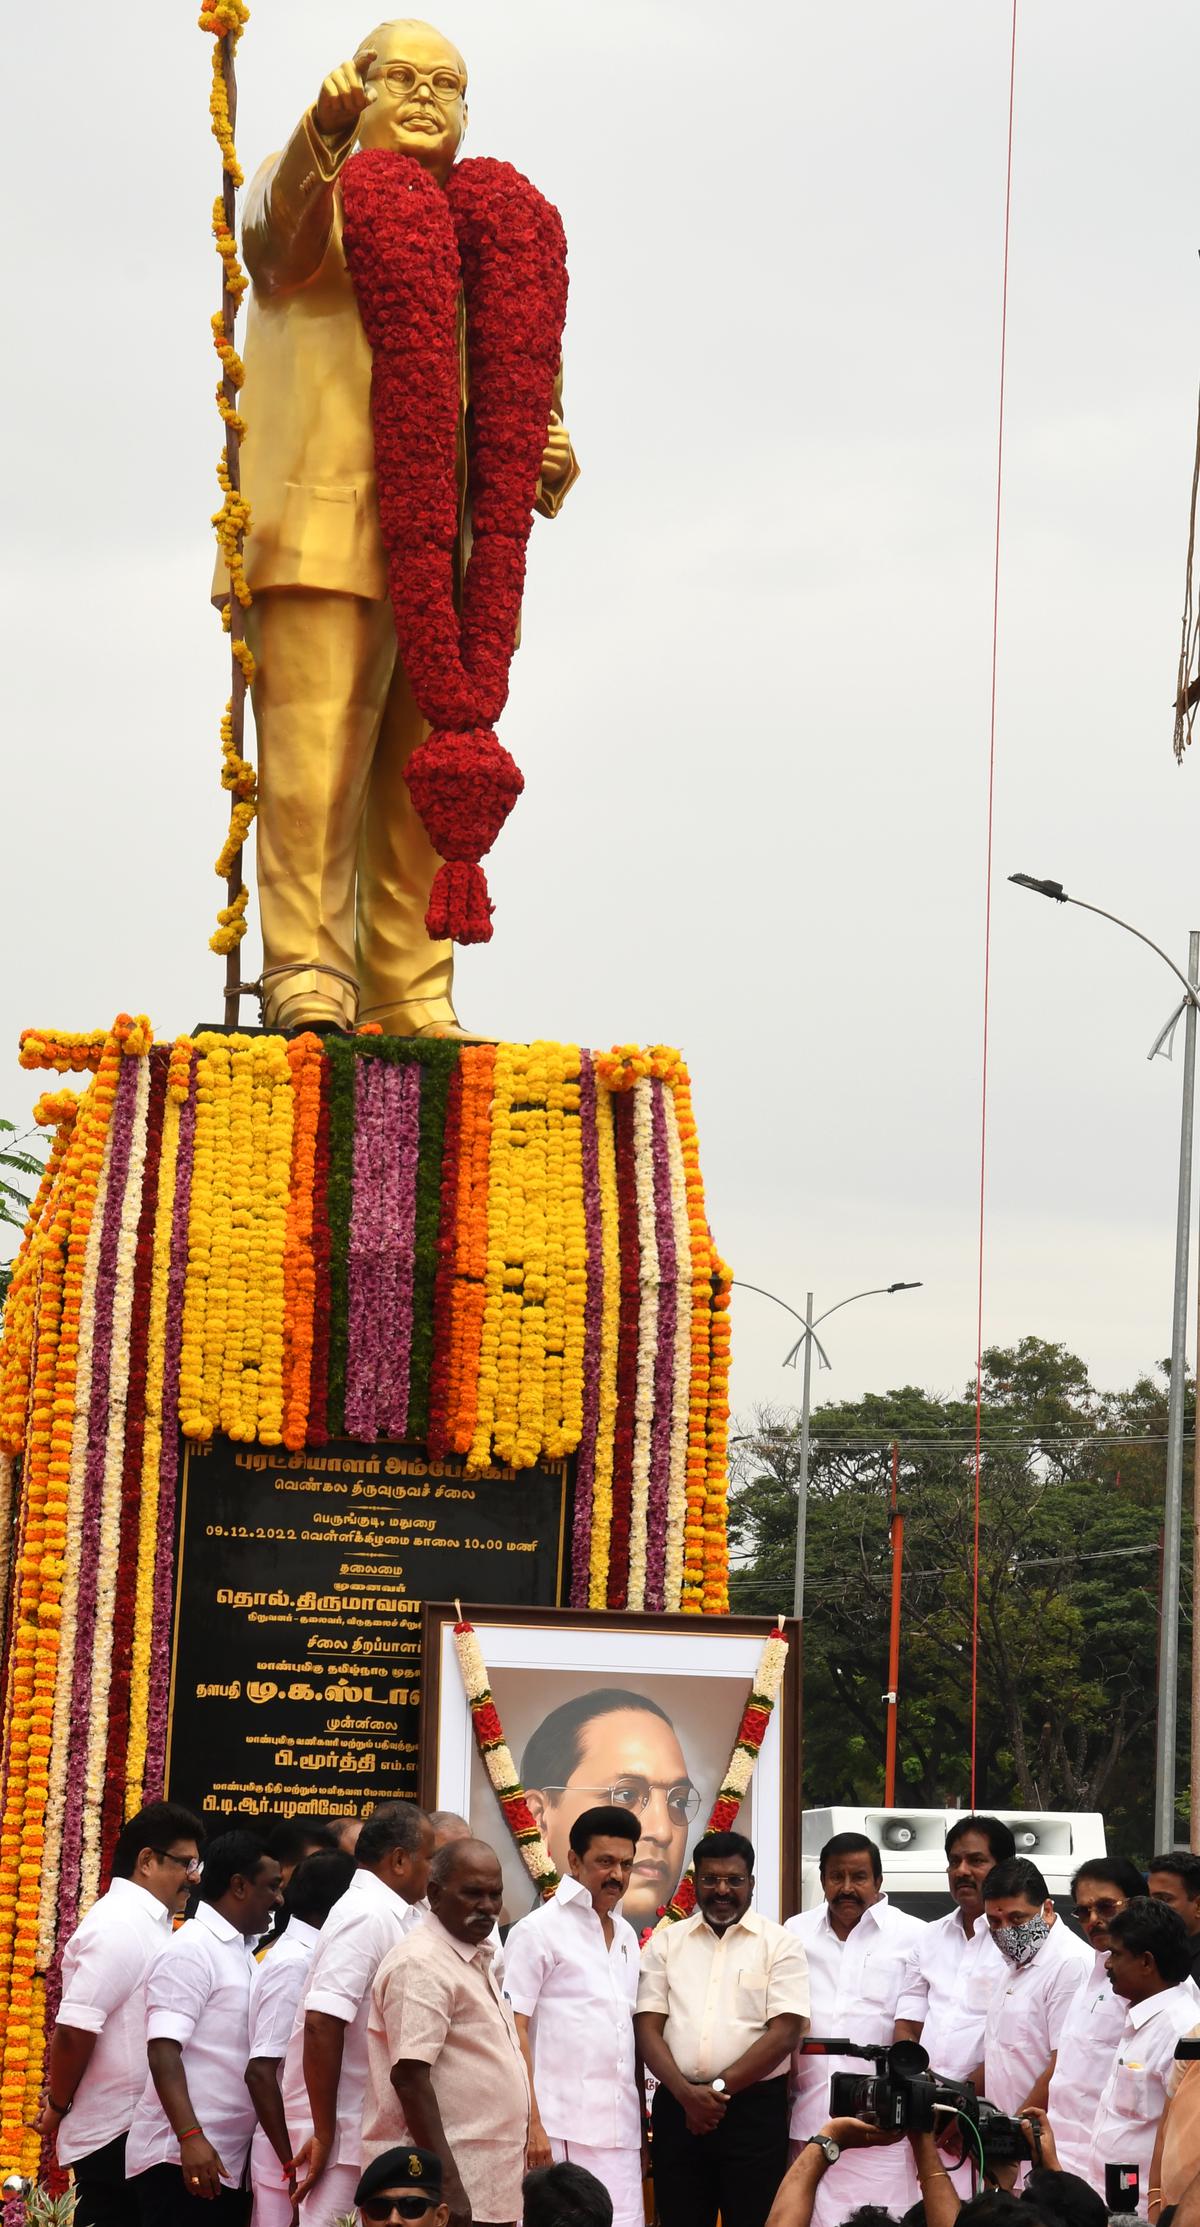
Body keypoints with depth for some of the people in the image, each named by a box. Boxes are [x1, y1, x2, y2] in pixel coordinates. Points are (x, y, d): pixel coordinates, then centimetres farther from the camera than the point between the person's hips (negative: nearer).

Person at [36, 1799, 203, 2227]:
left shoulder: (144, 1922, 16)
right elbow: (73, 2029, -21)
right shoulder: (120, 1926, -15)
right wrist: (58, 2108, -8)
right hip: (114, 2132, -9)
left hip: (139, 2127, 9)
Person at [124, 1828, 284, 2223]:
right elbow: (163, 2051, -19)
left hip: (227, 2162, 9)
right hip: (182, 2160, -9)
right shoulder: (191, 1950, -10)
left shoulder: (238, 1952, 18)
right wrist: (190, 2139, -27)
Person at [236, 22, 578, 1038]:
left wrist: (548, 464, 0)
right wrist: (323, 137, -36)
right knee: (315, 763, -14)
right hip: (327, 530, -5)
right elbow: (283, 242, -16)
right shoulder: (323, 197, 9)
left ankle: (413, 999, 5)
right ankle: (306, 981, -16)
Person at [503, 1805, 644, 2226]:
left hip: (619, 2130, 6)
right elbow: (513, 2031, -7)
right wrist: (531, 2123, -14)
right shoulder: (539, 1930, -2)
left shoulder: (626, 1935, 17)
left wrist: (641, 2121, 15)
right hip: (561, 2128, -6)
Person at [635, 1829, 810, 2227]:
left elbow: (784, 2033, -6)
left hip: (755, 2109, -2)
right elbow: (647, 2028, 3)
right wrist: (686, 2093, -12)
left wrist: (720, 2088, -10)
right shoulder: (665, 1943, 10)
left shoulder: (780, 1944, 2)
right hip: (677, 2108, 2)